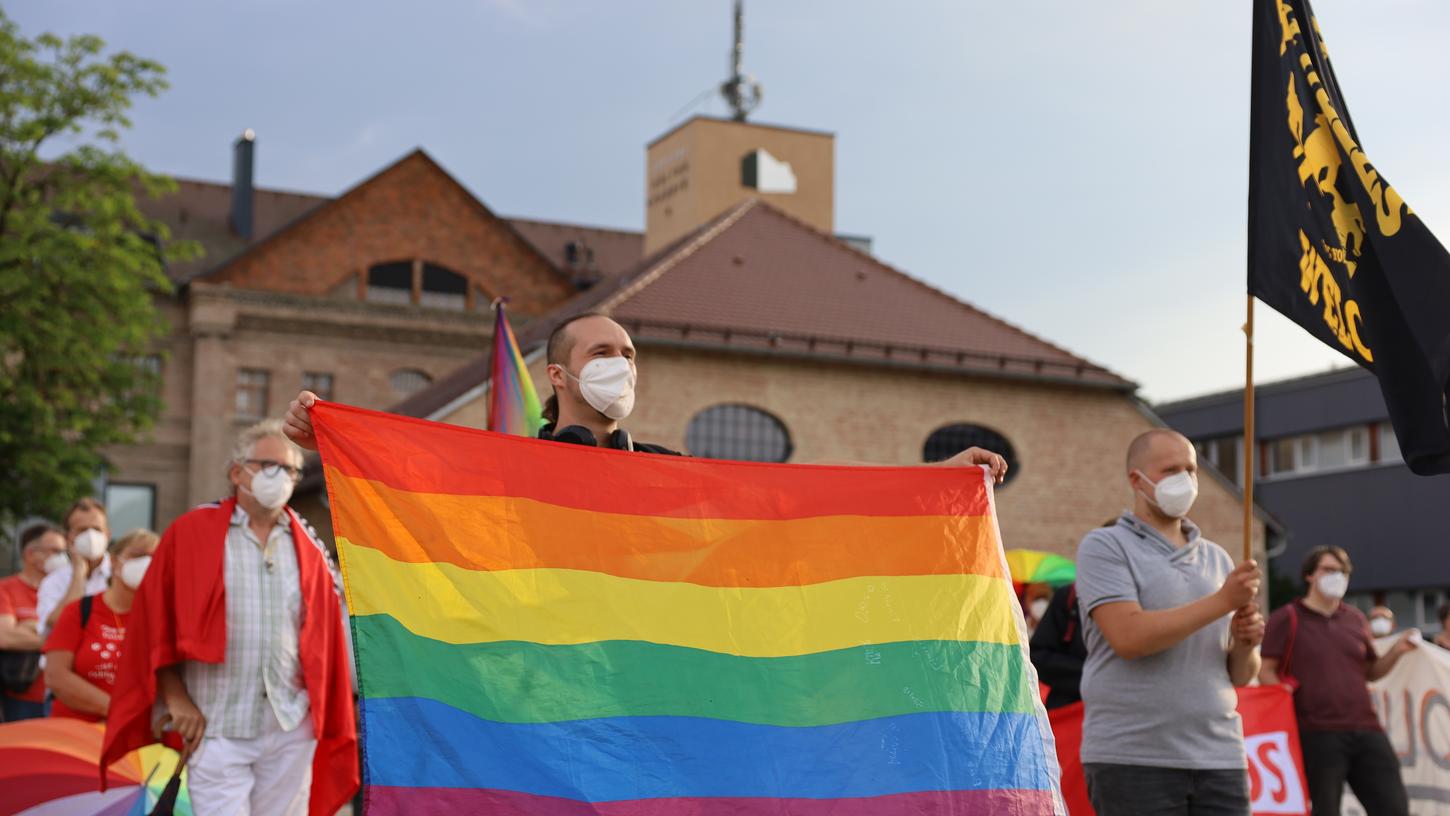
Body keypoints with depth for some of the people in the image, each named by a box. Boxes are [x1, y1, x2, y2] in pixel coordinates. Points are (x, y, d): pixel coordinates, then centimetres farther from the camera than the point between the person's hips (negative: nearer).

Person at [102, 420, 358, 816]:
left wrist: (327, 719, 10)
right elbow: (154, 623, 1)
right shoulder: (190, 534, 2)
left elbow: (323, 636, 13)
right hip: (216, 725, -3)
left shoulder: (307, 547, 12)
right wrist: (175, 698, -6)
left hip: (291, 728, 4)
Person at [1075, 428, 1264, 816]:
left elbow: (1241, 675, 19)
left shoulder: (1217, 558, 17)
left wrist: (1245, 645, -5)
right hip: (1132, 758, -5)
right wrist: (1222, 602, -14)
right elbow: (1128, 637, -17)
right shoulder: (1104, 547, 0)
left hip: (1220, 757, 5)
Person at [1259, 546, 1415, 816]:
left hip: (1366, 730, 5)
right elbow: (1265, 671, -2)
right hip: (1318, 733, -5)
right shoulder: (1286, 618, 2)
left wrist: (1396, 651, 5)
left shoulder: (1355, 618, 18)